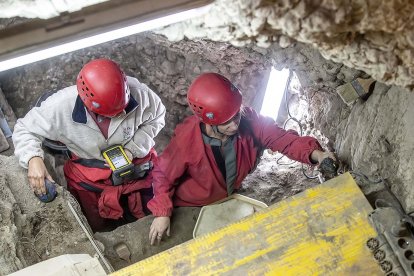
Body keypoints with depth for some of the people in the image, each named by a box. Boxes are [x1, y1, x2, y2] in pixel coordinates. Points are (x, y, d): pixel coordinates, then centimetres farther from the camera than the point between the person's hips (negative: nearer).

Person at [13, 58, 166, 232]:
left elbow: (156, 117, -10)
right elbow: (25, 129, -16)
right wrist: (33, 159, -35)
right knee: (101, 230, 19)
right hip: (89, 178, -1)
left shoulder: (137, 92, -31)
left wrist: (133, 149, -22)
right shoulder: (61, 106, -32)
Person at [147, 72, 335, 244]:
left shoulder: (248, 121, -30)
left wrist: (314, 153, -39)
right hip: (191, 207, -4)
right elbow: (164, 175, -21)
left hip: (229, 197, 4)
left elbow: (281, 137, -21)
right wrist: (162, 213, -25)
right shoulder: (186, 140, -36)